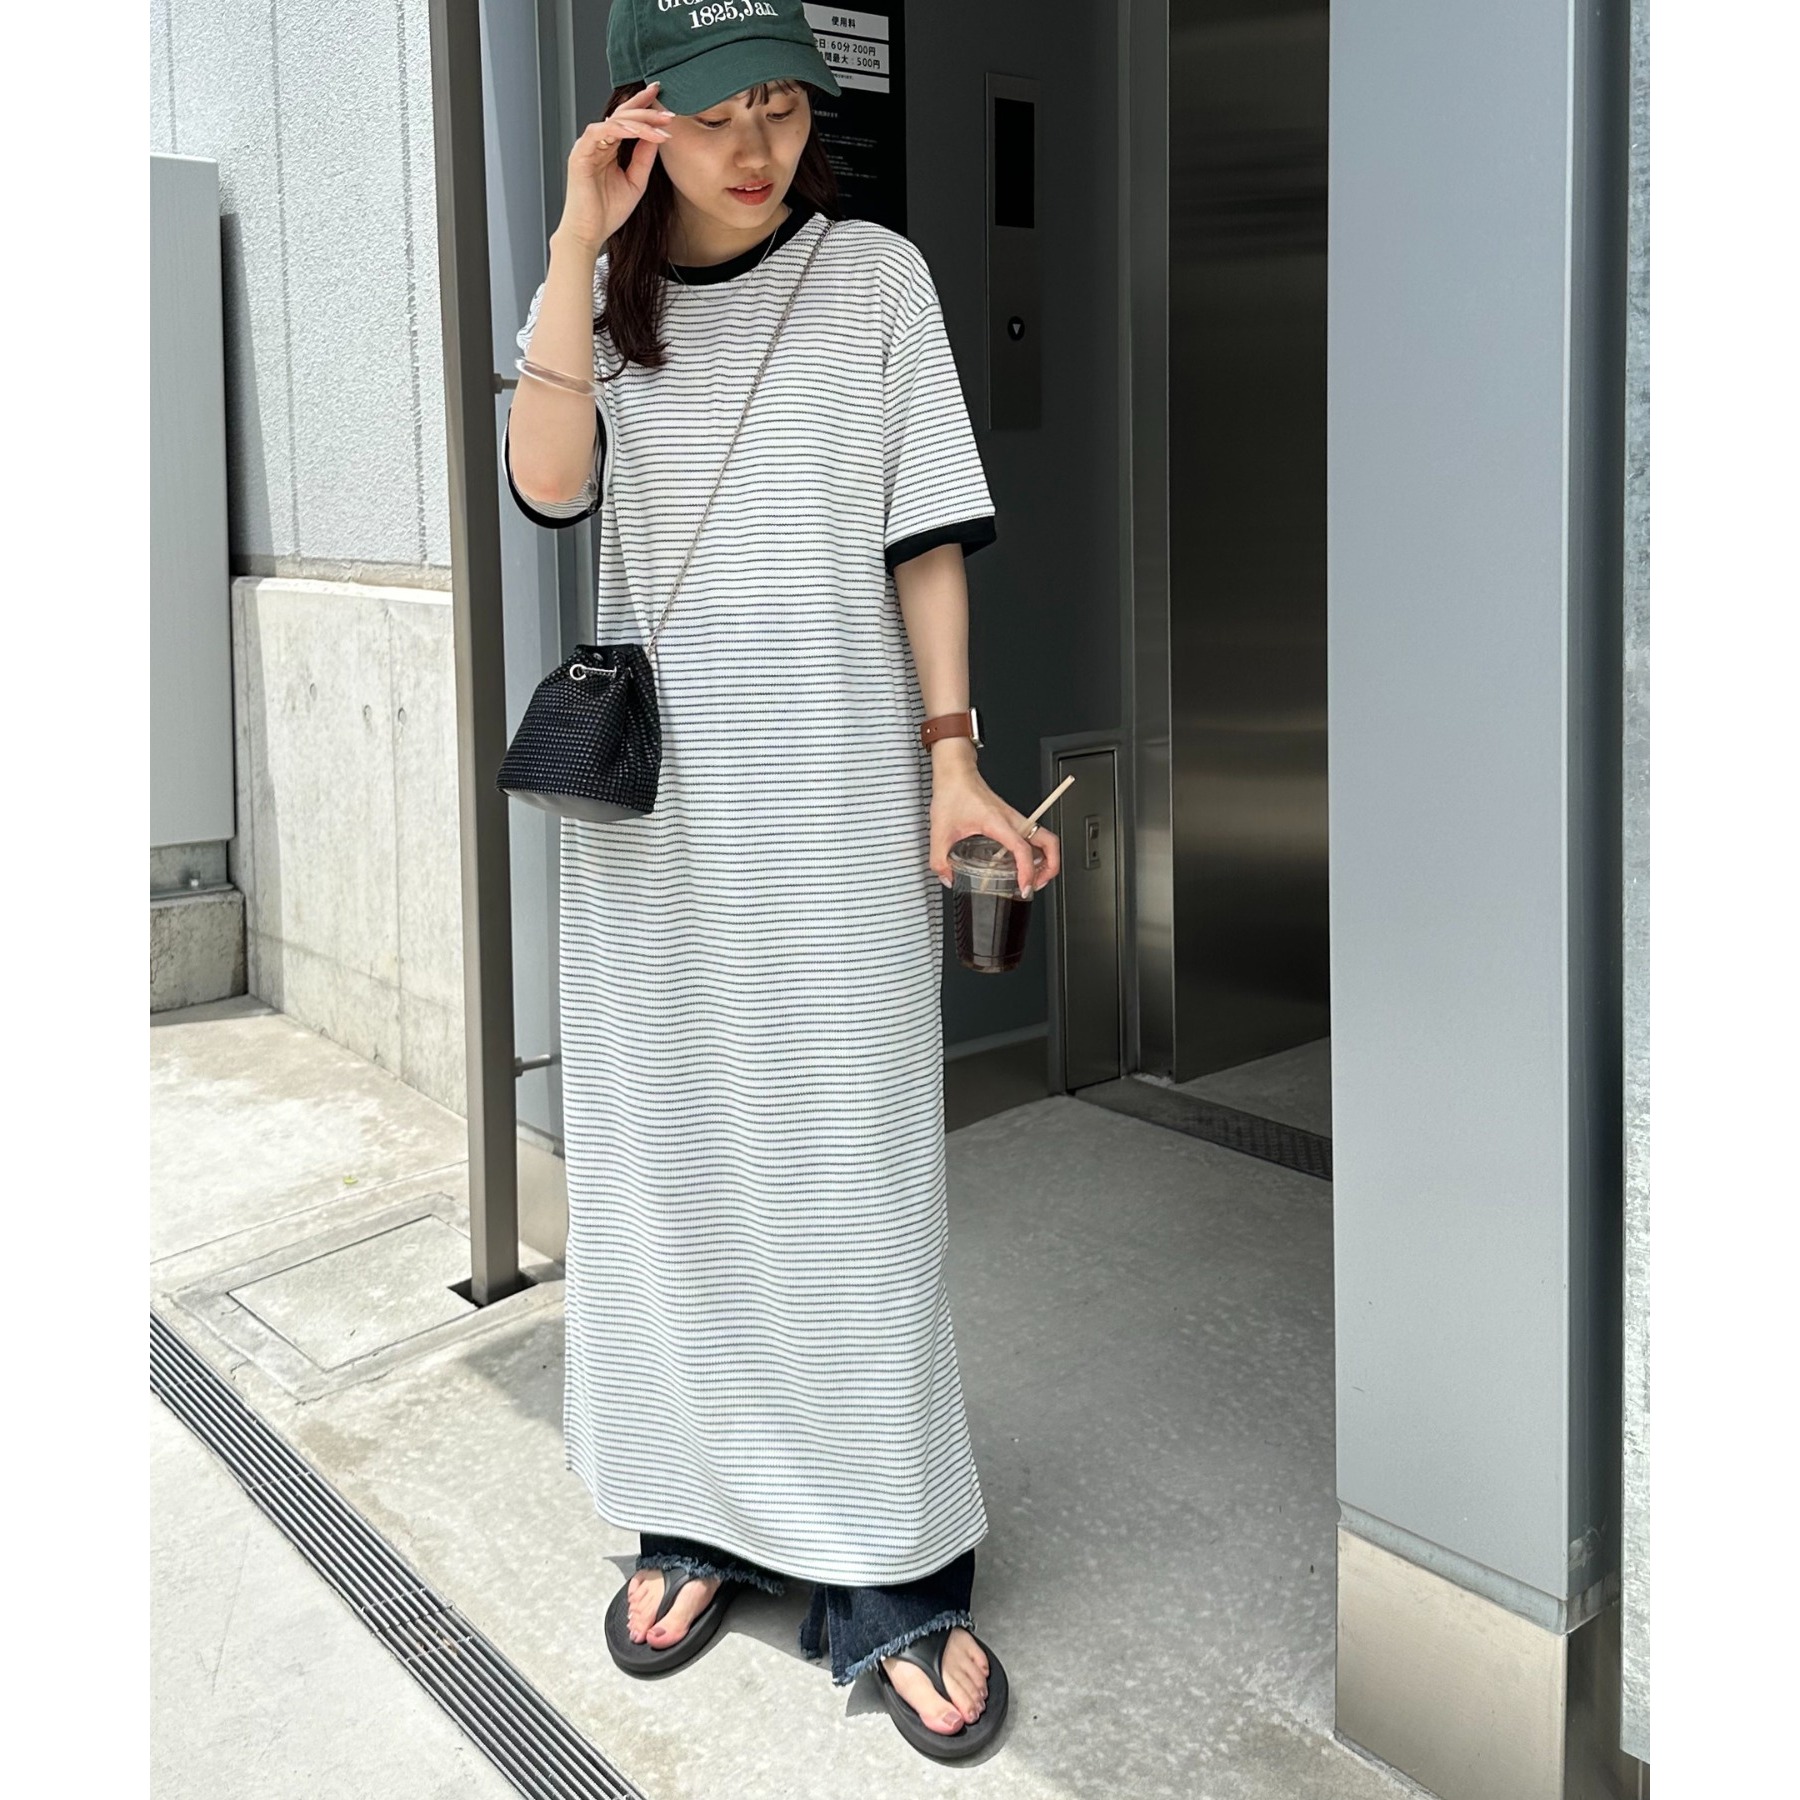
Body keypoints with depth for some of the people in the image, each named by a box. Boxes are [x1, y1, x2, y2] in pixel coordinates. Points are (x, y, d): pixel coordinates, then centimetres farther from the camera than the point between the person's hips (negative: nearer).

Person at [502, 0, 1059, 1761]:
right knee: (662, 1144, 9)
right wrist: (579, 245, -14)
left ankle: (890, 1576, 8)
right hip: (647, 790, 3)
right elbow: (545, 486, -10)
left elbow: (927, 538, 0)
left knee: (851, 1163, -2)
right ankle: (696, 1515, 25)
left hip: (835, 789, -3)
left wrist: (953, 759, -7)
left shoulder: (874, 276, 1)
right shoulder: (599, 292, 8)